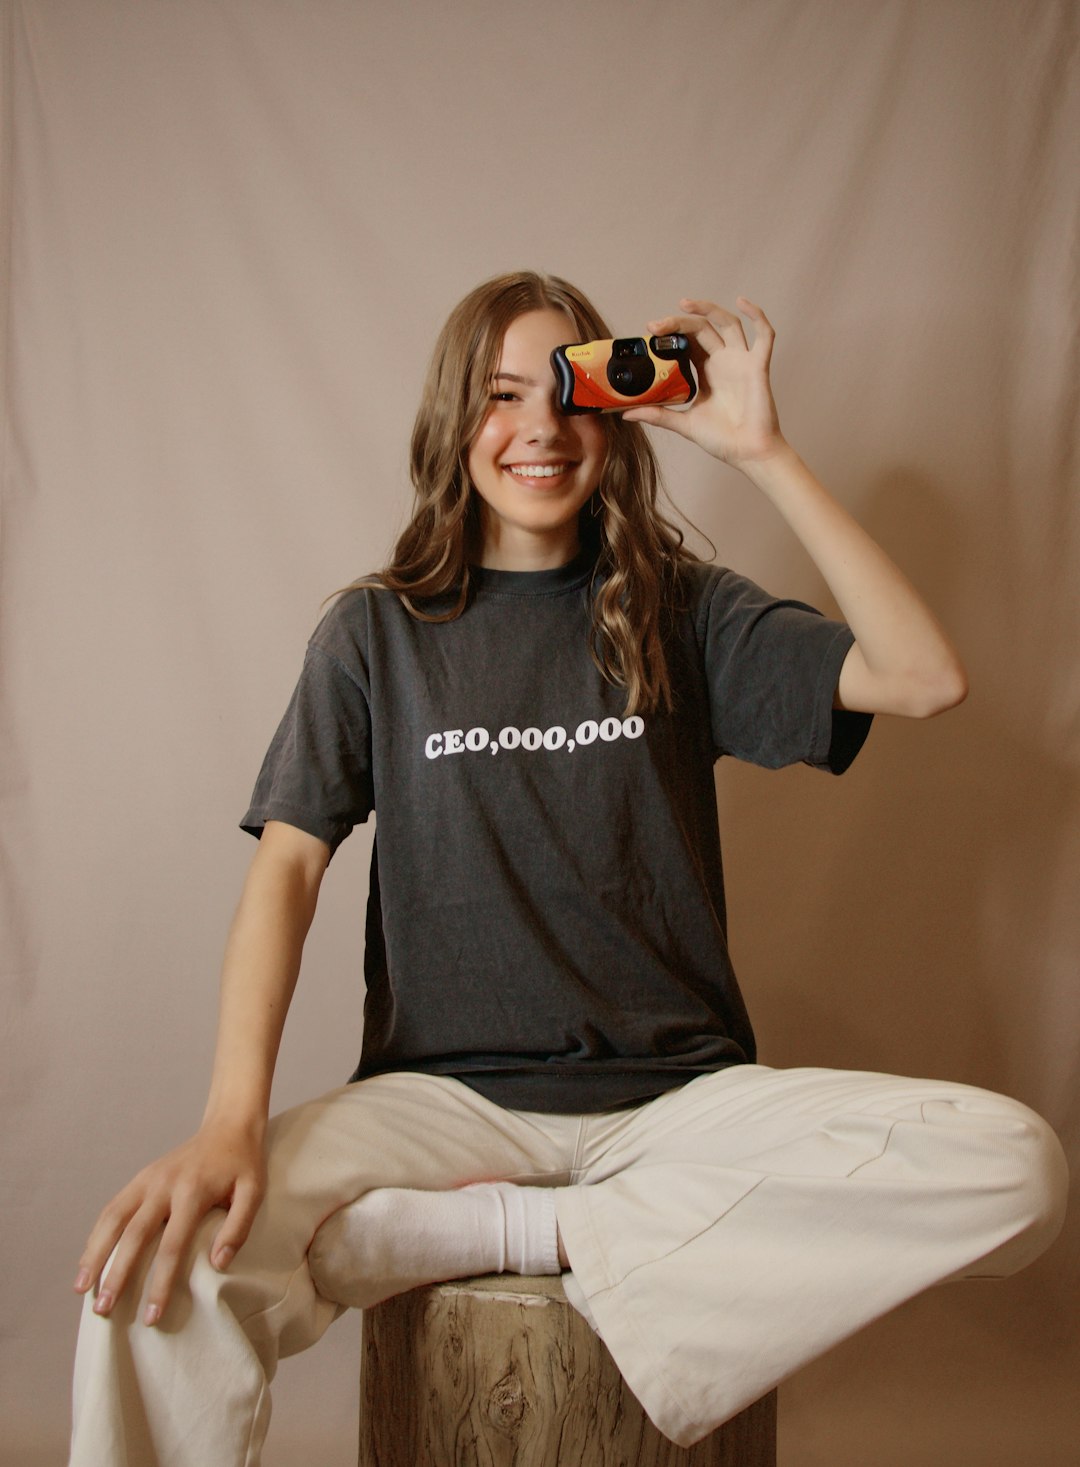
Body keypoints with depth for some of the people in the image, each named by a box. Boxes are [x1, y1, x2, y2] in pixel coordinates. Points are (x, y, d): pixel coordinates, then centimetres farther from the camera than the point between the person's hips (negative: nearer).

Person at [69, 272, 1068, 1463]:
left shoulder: (681, 613, 8)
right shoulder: (379, 631, 8)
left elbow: (924, 678, -6)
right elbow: (289, 860, -3)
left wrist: (761, 451, -9)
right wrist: (232, 1121, -18)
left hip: (680, 1092, 3)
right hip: (449, 1092, -3)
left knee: (1015, 1164, -25)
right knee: (156, 1266, -32)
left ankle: (523, 1232, -17)